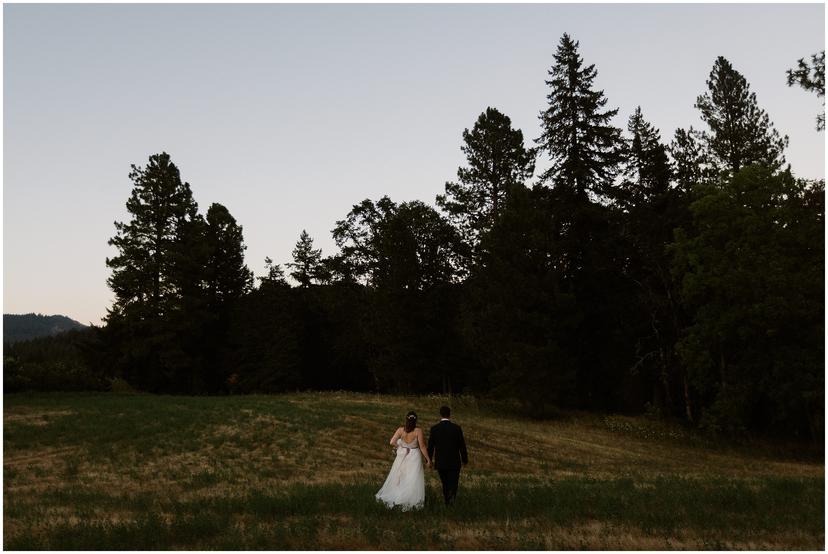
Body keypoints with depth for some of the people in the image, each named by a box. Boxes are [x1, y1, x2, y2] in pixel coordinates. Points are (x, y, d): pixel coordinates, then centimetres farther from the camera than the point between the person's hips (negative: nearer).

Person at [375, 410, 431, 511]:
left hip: (402, 456, 2)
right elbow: (422, 447, -14)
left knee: (398, 477, 18)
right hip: (414, 457, -2)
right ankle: (410, 501, 13)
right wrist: (428, 458, -4)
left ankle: (392, 497, 28)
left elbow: (392, 442, -16)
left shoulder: (401, 430, -12)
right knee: (413, 480, 9)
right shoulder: (418, 431, -17)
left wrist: (397, 446, 6)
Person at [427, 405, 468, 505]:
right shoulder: (457, 428, -8)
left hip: (440, 463, 2)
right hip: (454, 463, -2)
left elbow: (430, 447, 0)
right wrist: (465, 460, 10)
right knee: (453, 485, 2)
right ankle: (451, 501, -23)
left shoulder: (434, 429, -5)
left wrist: (429, 460, 12)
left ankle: (447, 503, 28)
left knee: (445, 484, 20)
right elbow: (462, 446, -3)